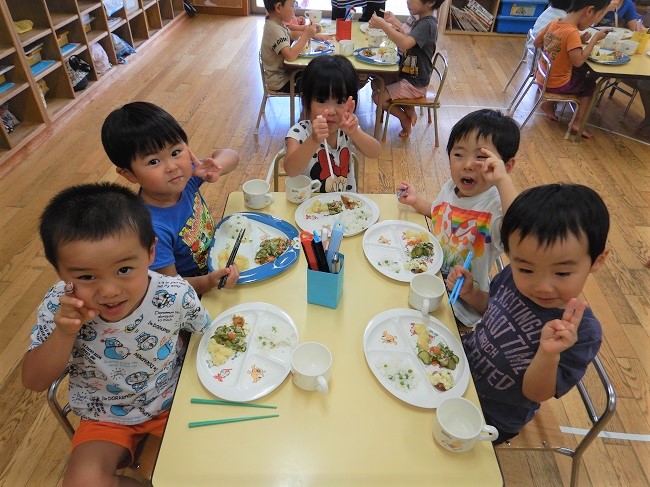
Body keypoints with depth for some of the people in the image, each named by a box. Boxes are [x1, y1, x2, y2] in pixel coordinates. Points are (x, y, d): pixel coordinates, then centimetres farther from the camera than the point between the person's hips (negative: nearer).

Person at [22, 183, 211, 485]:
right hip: (106, 417, 1)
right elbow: (34, 382, -18)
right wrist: (64, 333, -32)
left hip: (172, 400, 0)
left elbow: (204, 335, -3)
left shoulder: (175, 296, -25)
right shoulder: (59, 307, -23)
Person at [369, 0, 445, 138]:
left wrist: (383, 25, -35)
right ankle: (409, 111, 10)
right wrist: (393, 26, 11)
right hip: (409, 75, 10)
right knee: (376, 83, 12)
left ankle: (406, 120, 10)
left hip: (415, 83, -10)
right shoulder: (422, 21, 6)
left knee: (378, 97, -12)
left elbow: (405, 44, -40)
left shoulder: (427, 24, -24)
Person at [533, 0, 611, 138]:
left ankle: (549, 103, 26)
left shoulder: (554, 23, -4)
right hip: (556, 85, -7)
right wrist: (595, 38, -19)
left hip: (542, 78, 7)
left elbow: (537, 42, 8)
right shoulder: (572, 32, -27)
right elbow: (578, 61, -29)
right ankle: (577, 123, 13)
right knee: (590, 85, 17)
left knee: (580, 75, 32)